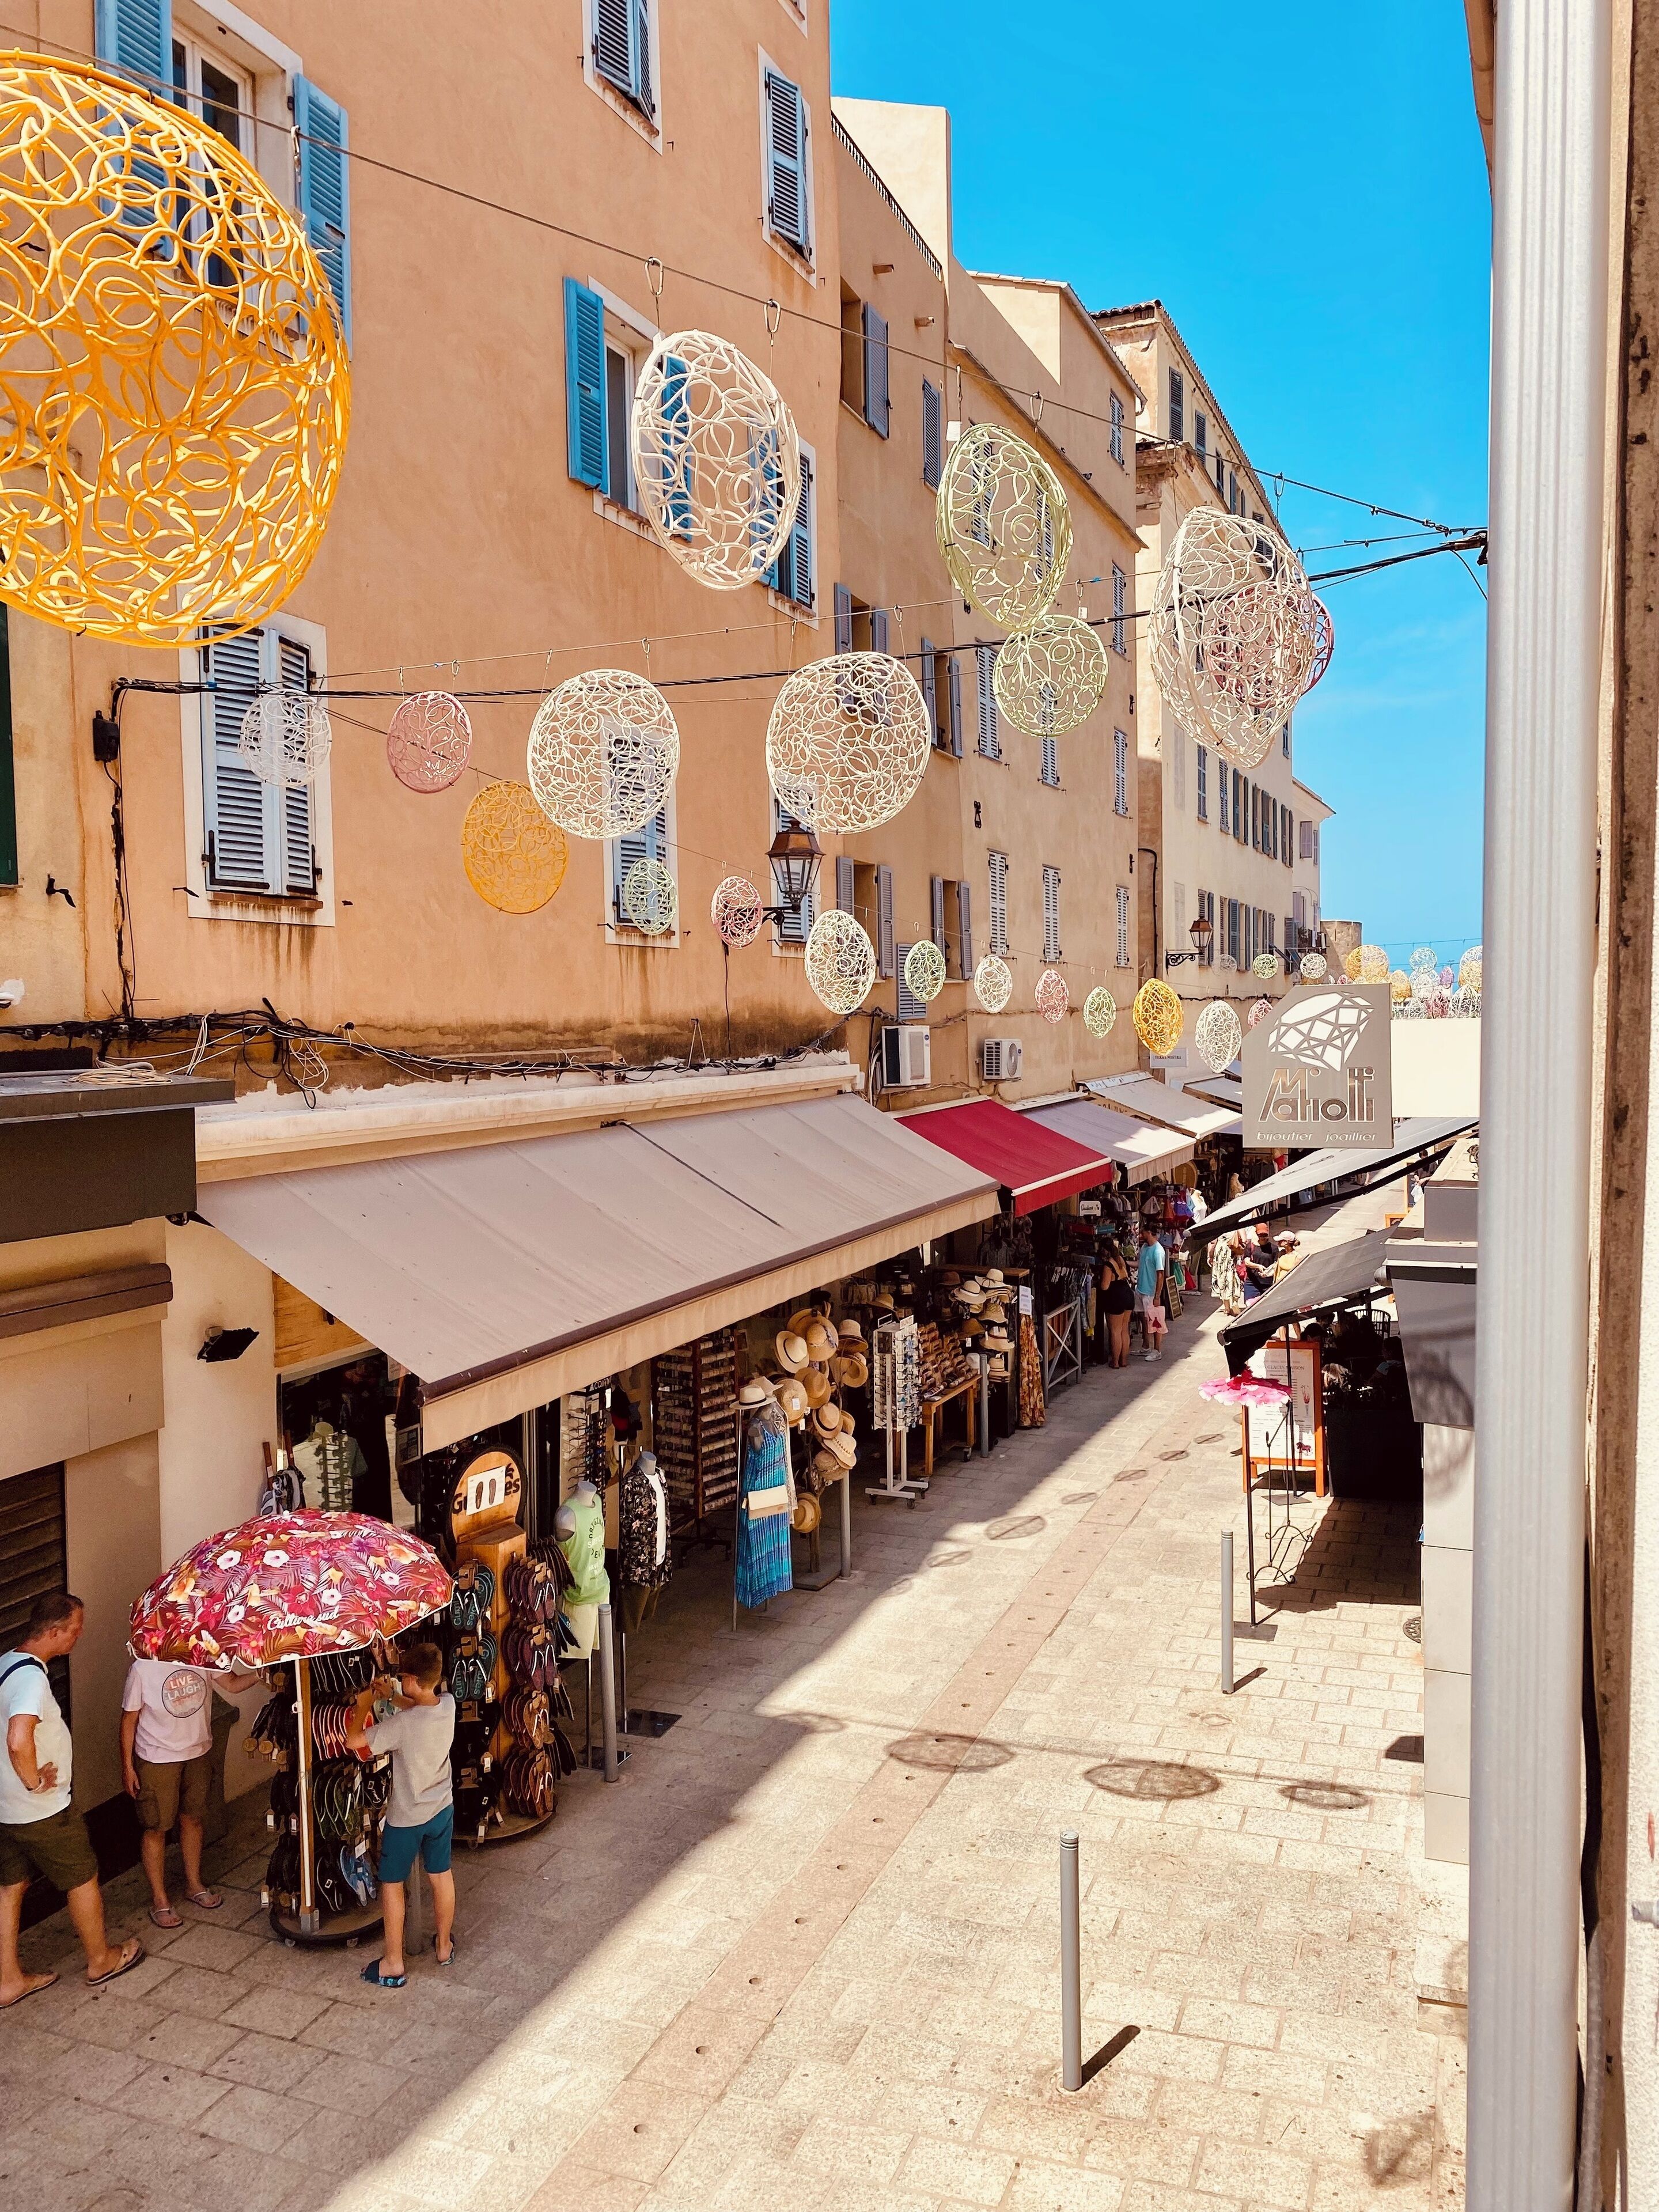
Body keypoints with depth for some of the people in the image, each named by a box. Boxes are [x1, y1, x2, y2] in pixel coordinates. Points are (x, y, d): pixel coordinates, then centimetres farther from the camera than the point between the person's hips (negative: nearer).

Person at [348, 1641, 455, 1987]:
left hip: (406, 1817, -6)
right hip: (442, 1808, 6)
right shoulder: (447, 1704, -13)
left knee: (392, 1885, 14)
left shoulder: (402, 1724, -32)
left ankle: (393, 1965, 24)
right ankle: (445, 1946, 39)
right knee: (441, 1876, 22)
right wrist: (390, 1697, 2)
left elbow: (353, 1740, -25)